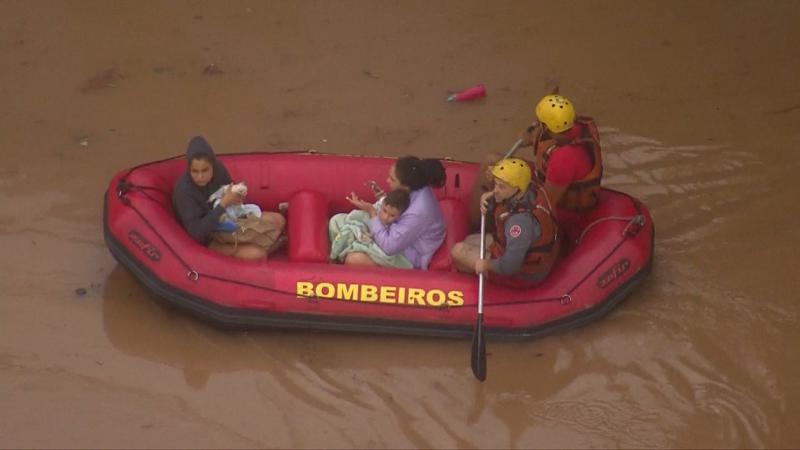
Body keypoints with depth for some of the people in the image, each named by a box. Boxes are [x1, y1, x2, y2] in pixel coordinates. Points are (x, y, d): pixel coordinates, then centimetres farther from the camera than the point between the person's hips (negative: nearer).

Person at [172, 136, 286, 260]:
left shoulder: (219, 170, -14)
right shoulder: (183, 189, -32)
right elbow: (196, 232, -36)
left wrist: (235, 197, -17)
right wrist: (223, 203, -38)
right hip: (207, 240, -7)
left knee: (278, 221, 1)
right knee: (256, 255, -24)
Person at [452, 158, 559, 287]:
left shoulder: (521, 219, -41)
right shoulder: (532, 191, -13)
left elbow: (509, 266, -41)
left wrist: (486, 265, -21)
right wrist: (489, 198, -9)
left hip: (522, 276, -9)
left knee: (459, 251, 0)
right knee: (470, 240, 22)